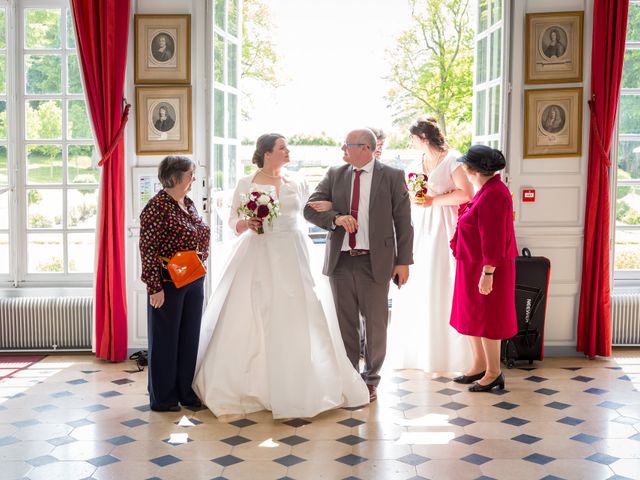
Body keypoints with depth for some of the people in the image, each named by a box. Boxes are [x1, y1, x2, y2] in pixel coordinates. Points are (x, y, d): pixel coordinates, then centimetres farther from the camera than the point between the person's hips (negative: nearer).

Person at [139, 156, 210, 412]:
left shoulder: (188, 203, 10)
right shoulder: (157, 207, -15)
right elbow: (148, 249, -18)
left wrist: (200, 271, 18)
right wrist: (155, 287, -20)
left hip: (194, 282, 8)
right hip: (168, 285, -8)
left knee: (190, 337, 14)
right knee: (165, 339, 5)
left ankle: (186, 392, 27)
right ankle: (163, 398, 17)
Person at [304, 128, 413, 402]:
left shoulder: (392, 177, 0)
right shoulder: (334, 175, 8)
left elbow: (403, 221, -1)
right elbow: (310, 209, 4)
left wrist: (403, 261, -5)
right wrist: (336, 218, -15)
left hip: (375, 261, -3)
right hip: (340, 260, 3)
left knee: (375, 323, 6)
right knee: (345, 323, 10)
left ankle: (370, 379, 23)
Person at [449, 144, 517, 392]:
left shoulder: (492, 195, -22)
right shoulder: (487, 190, 8)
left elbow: (493, 239, -25)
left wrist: (487, 273, -25)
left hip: (485, 269, -10)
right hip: (473, 267, 10)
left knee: (485, 318, 1)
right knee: (472, 316, 16)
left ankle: (494, 373, 13)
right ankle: (478, 365, 28)